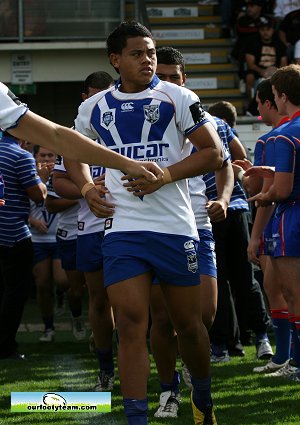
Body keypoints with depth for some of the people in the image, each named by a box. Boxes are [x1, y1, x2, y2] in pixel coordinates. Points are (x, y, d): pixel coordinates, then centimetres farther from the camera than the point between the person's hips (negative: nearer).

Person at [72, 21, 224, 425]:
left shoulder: (176, 97, 1)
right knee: (130, 323, -9)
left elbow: (214, 153, -2)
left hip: (175, 227, -1)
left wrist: (164, 175, -13)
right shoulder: (93, 108, 10)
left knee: (188, 323, 8)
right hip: (122, 229, 2)